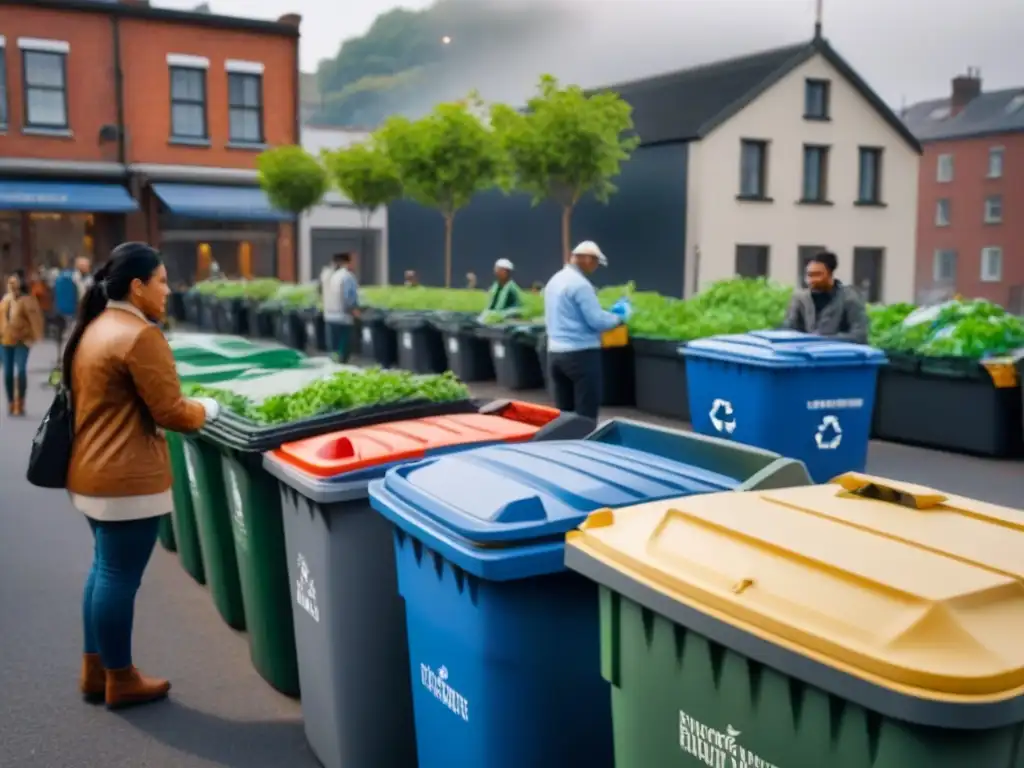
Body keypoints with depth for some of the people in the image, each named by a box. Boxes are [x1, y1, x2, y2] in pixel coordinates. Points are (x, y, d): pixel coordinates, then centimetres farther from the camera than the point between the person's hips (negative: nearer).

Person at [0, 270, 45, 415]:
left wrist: (36, 337, -15)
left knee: (21, 371, -14)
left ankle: (20, 404, -5)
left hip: (22, 340, -6)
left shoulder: (27, 300, -9)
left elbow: (34, 320, -11)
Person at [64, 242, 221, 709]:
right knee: (120, 577, 1)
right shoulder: (140, 335, -18)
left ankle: (95, 669, 29)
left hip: (91, 473, 10)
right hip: (127, 479, -10)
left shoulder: (91, 330, 12)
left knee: (104, 570, 19)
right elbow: (171, 413, -18)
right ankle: (120, 680, 14)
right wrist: (206, 409, 1)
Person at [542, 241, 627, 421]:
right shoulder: (580, 284, -14)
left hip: (555, 352, 9)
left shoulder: (554, 280, 14)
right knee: (586, 414, -3)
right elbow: (596, 320, -15)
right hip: (581, 353, -8)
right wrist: (619, 318, 1)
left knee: (562, 412, 11)